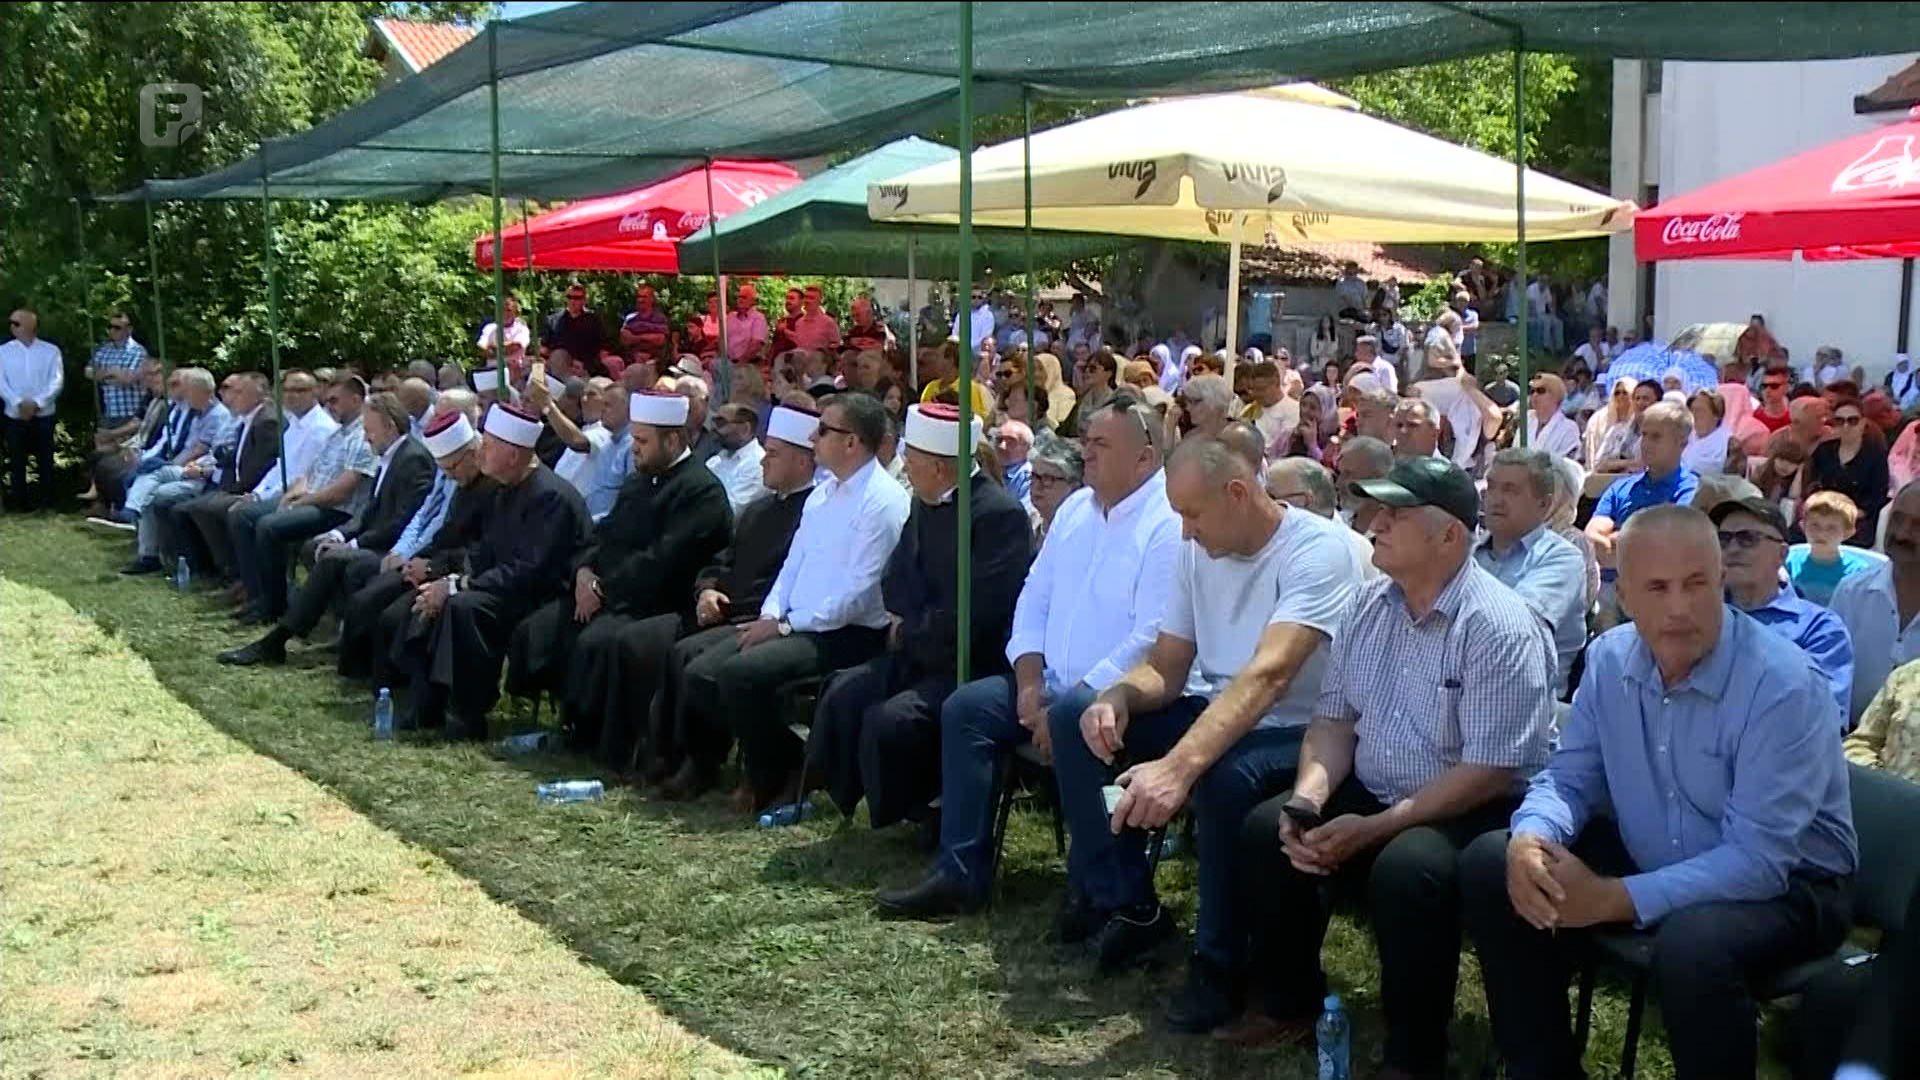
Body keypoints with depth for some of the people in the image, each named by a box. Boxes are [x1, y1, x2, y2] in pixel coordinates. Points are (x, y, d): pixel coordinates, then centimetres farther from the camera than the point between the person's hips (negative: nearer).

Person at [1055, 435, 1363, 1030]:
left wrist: (1178, 766, -48)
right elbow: (1166, 667, 5)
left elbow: (1267, 675, -36)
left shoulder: (1317, 550, -22)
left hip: (1299, 730, -8)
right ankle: (1126, 906, -2)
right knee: (1076, 719, -6)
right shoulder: (1196, 551, 3)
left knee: (1225, 776, -39)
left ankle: (1220, 960, -15)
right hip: (1213, 711, 8)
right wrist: (1118, 696, -20)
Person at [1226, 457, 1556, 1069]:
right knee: (1266, 830, -12)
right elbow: (1335, 718, 9)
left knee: (1406, 868, -35)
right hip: (1372, 792, 7)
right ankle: (1291, 999, 11)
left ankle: (1415, 1056, -13)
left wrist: (1373, 829, -25)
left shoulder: (1499, 628, -20)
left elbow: (1488, 773, -22)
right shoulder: (1370, 604, 4)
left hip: (1473, 813, -7)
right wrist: (1308, 797, -11)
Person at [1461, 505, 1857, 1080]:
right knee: (1492, 866, -7)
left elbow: (1756, 860, -28)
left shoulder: (1785, 686, -25)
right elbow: (1568, 778, 2)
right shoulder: (1609, 658, -5)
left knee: (1692, 944, -38)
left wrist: (1614, 900, -33)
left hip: (1783, 884, -6)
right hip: (1647, 860, 6)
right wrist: (1529, 840, -22)